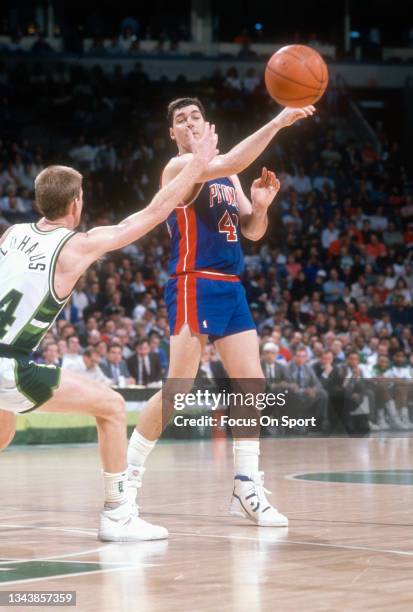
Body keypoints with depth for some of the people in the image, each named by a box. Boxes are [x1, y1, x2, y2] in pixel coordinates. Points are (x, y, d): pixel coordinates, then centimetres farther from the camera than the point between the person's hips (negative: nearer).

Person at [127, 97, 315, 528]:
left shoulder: (226, 178, 18)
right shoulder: (179, 167, -7)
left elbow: (252, 232, 16)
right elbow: (230, 163, -25)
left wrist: (260, 205, -5)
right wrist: (276, 123, -28)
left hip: (231, 287, 8)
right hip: (194, 286, -8)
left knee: (251, 383, 3)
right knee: (179, 388, -12)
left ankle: (247, 490, 6)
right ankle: (128, 473, 1)